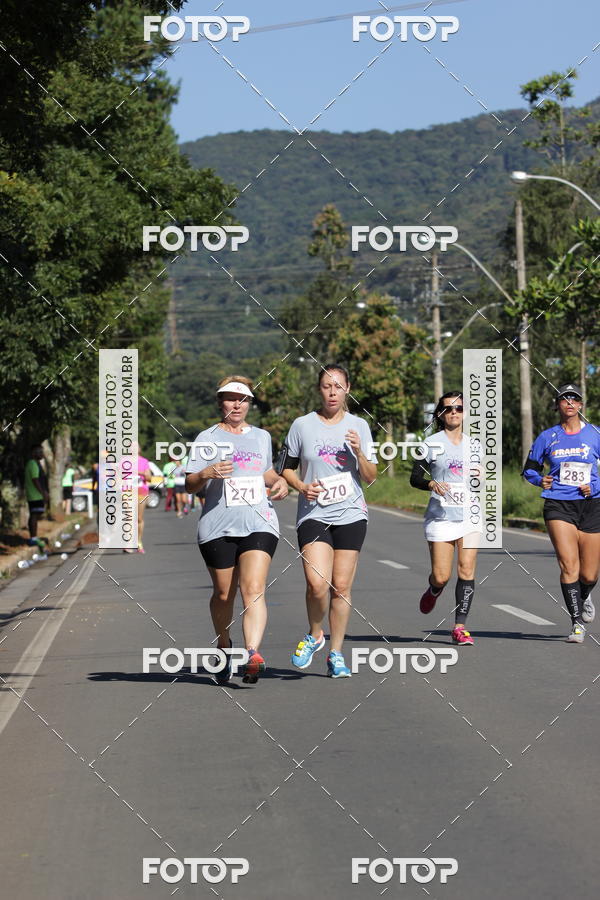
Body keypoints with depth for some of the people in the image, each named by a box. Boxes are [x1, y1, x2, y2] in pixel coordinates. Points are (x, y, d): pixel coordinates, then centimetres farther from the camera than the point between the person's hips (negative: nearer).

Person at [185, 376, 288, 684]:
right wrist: (207, 473, -20)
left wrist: (279, 482, 11)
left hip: (259, 523, 1)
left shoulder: (261, 436, 17)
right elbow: (189, 485, 1)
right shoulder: (207, 438, 6)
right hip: (217, 527, -1)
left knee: (253, 589, -17)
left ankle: (252, 654, -30)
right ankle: (224, 647, 32)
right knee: (223, 594, 7)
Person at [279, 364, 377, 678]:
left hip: (351, 514, 1)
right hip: (314, 514, -1)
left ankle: (335, 654, 14)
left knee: (342, 586, 1)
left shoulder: (359, 426, 6)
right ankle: (314, 635, 11)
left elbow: (371, 477, 7)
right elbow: (285, 468, 10)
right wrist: (301, 486, -9)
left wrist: (359, 453, -11)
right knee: (317, 583, -17)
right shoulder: (302, 425, 2)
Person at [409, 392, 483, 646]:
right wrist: (432, 484, -17)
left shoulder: (474, 445, 12)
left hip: (469, 515, 2)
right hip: (440, 516, -2)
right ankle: (433, 591, 34)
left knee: (467, 570, -9)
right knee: (441, 576, -3)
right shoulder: (431, 443, 1)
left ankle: (460, 627, -3)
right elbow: (415, 478, 3)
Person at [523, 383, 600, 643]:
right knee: (569, 564, -17)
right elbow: (529, 468, 14)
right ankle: (577, 622, -10)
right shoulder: (547, 437, 6)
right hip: (558, 505, 0)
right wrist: (540, 480, -6)